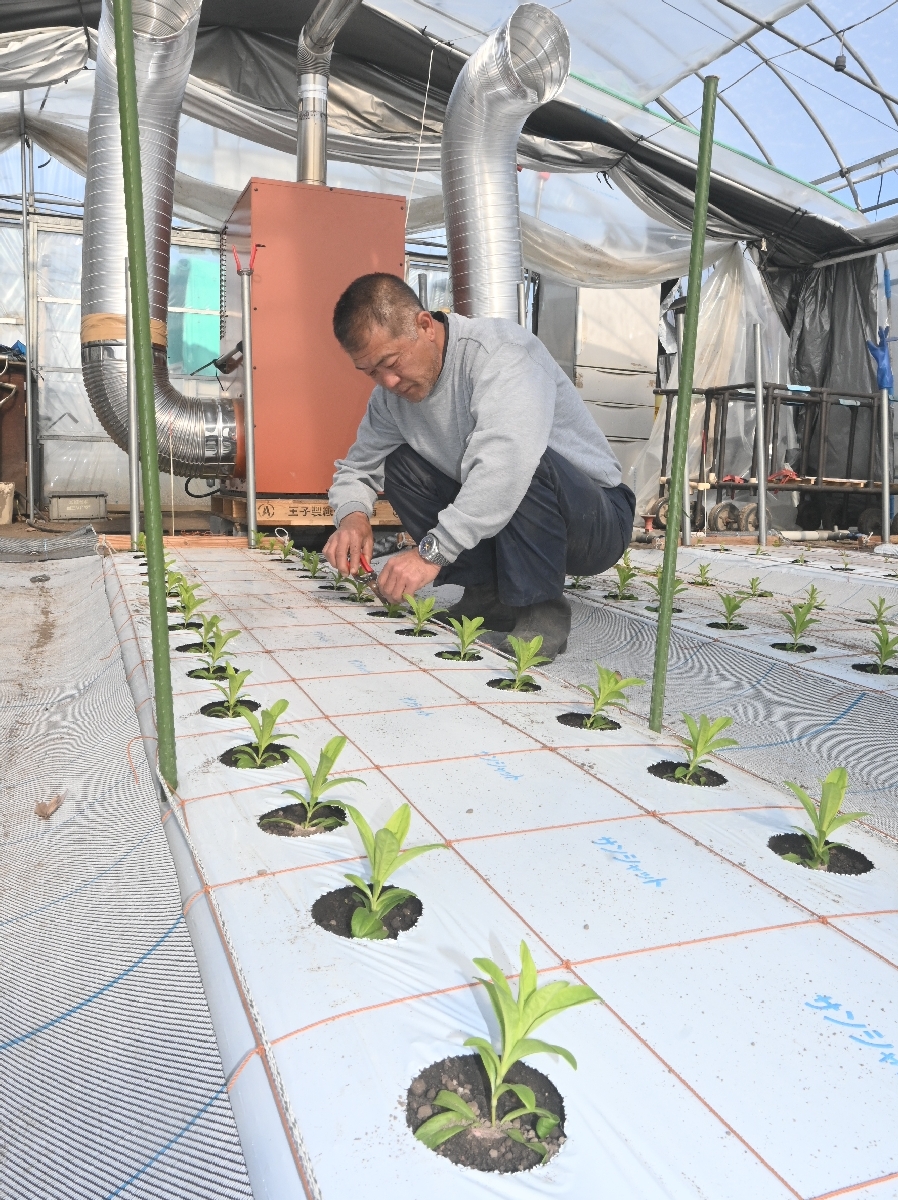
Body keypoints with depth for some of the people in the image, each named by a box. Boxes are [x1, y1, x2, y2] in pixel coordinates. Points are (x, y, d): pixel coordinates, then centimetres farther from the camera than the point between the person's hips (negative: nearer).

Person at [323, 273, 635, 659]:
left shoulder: (500, 350, -24)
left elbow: (506, 461, -40)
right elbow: (357, 465, 11)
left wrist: (432, 551, -41)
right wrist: (352, 515, -13)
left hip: (599, 521, -7)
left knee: (527, 464, -37)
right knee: (400, 463, -5)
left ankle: (542, 611, -21)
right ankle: (488, 595, -5)